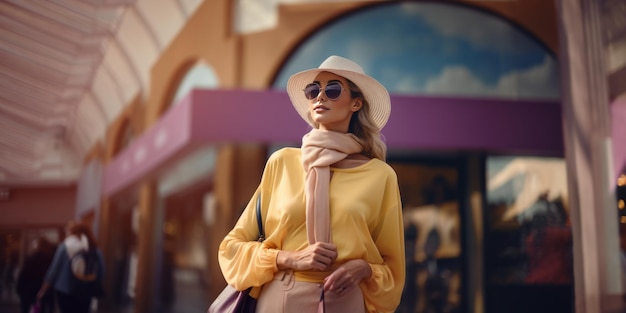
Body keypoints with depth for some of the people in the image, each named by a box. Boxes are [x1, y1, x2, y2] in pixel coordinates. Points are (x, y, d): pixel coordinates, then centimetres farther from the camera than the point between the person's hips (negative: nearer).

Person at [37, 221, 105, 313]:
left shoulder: (65, 247, -5)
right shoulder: (95, 250, 3)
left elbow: (54, 269, -2)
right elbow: (101, 273, 3)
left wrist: (43, 290, 8)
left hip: (65, 291, -2)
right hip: (85, 293, 3)